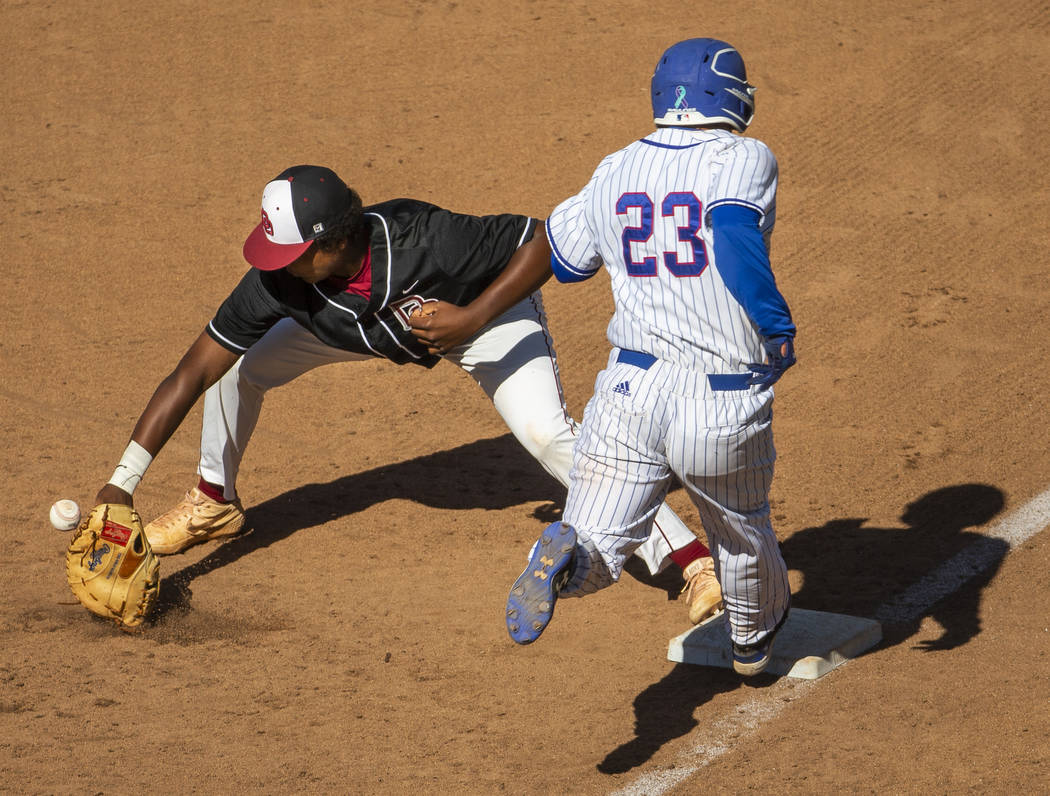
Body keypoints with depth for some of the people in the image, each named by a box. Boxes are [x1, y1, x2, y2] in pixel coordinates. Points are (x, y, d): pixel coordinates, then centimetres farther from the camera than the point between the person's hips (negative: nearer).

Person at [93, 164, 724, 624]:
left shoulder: (424, 241, -43)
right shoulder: (279, 280, -31)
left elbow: (541, 242, -34)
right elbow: (193, 373, -27)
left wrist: (473, 319, -44)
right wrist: (121, 484, -32)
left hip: (488, 310, -5)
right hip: (384, 328, 5)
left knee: (549, 435, -26)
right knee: (237, 363, -3)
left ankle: (690, 557, -19)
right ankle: (215, 504, 26)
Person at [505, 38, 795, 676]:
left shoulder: (614, 173, 7)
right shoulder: (745, 158, -7)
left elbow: (562, 260, 22)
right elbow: (735, 233, -27)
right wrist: (780, 328, -22)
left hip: (630, 391, 2)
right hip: (729, 407, -2)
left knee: (599, 545, 0)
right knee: (743, 536, 25)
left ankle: (563, 560, -33)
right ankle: (756, 638, 48)